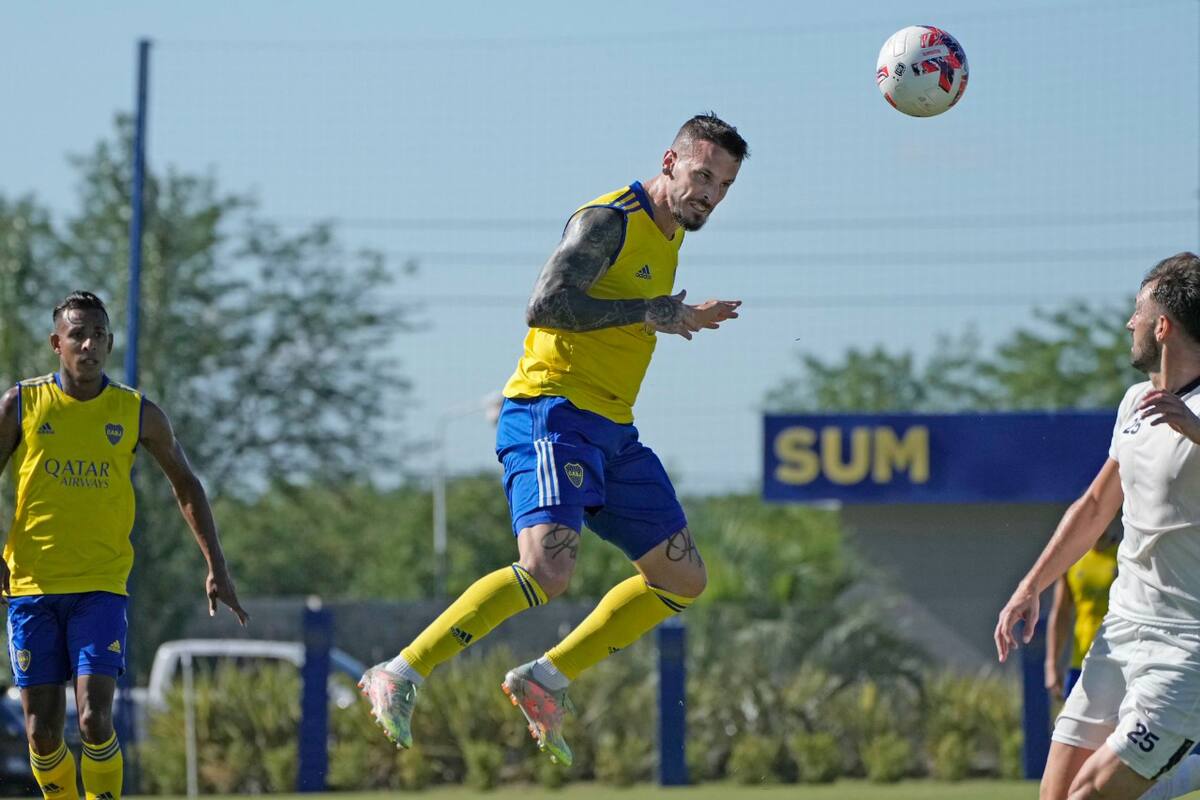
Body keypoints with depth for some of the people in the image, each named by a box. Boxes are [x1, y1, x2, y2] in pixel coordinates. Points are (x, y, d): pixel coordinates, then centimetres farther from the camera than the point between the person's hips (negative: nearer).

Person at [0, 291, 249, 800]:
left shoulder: (138, 414, 2)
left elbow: (185, 484, 13)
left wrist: (215, 566, 6)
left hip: (102, 586, -1)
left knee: (94, 720, -16)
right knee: (42, 732, 2)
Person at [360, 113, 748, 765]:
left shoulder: (667, 236, 19)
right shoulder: (608, 220, -10)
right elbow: (546, 304, -22)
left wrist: (680, 319, 34)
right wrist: (650, 311, -17)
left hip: (611, 430, 10)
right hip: (552, 412, -10)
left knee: (683, 581, 7)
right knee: (546, 569, -27)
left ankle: (546, 680, 11)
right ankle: (398, 678, -21)